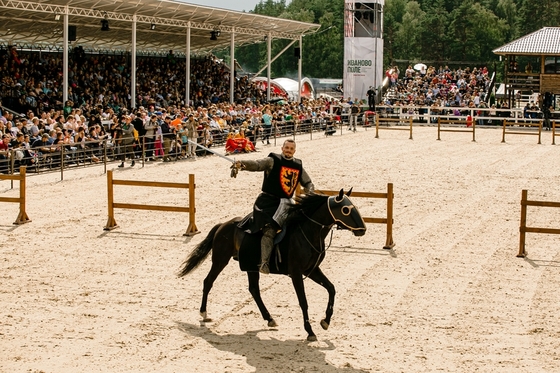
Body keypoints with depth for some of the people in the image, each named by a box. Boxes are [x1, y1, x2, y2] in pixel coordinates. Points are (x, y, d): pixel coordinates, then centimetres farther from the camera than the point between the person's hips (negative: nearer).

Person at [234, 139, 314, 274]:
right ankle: (264, 264, -17)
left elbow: (308, 183, 24)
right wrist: (242, 164, -39)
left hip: (285, 202, 6)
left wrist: (310, 193, 2)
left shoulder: (298, 166, 13)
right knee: (270, 230, -17)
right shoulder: (273, 161, -3)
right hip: (268, 201, -6)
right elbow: (257, 164, -19)